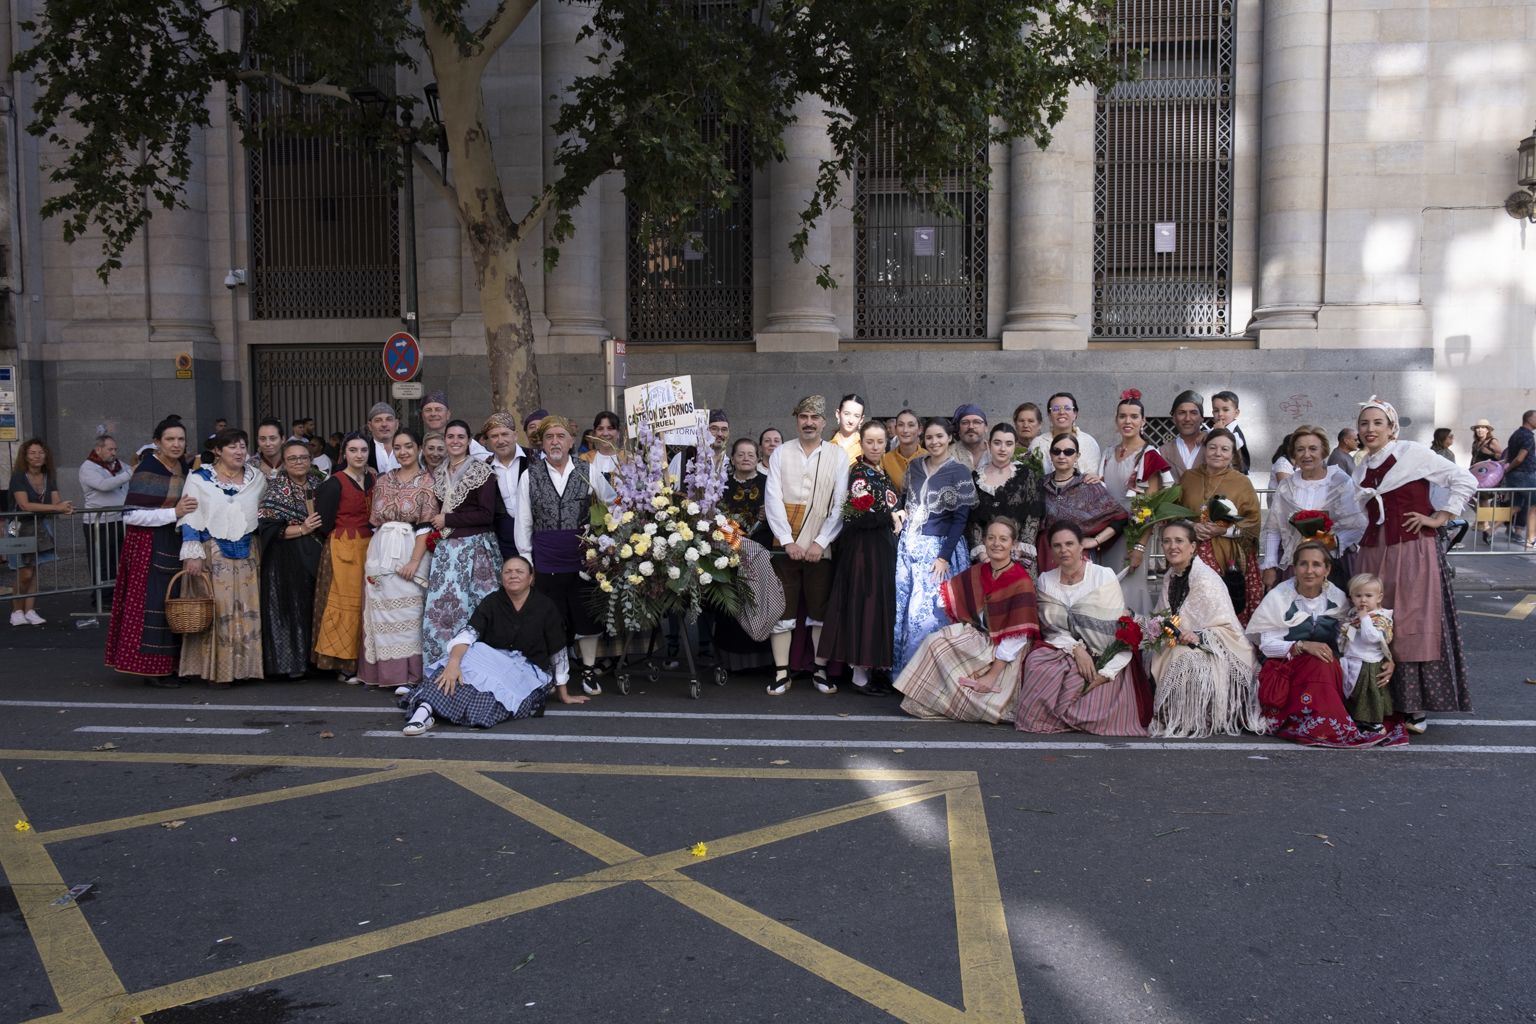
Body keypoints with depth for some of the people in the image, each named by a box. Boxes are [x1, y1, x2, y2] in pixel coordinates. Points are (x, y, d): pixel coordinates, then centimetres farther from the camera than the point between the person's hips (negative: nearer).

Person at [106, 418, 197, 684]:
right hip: (151, 545, -7)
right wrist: (174, 513, -22)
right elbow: (132, 515, -17)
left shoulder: (186, 468, 10)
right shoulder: (146, 471, -11)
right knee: (155, 602, -6)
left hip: (179, 544, 7)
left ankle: (173, 664, 15)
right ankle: (152, 667, 1)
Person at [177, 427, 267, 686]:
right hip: (212, 554, -3)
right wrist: (193, 554, -11)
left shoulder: (257, 478, 10)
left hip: (247, 555, 3)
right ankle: (216, 670, 3)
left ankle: (245, 665, 11)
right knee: (216, 610, -4)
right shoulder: (199, 478, 0)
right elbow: (189, 519, -4)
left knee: (247, 610, 3)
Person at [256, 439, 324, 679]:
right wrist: (302, 529, -15)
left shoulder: (318, 484, 11)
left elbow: (326, 521, 18)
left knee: (315, 605, 1)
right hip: (287, 558, -4)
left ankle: (313, 658, 10)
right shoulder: (276, 489, -2)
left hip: (314, 557, 4)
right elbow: (265, 526, -10)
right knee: (291, 605, -4)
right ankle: (292, 662, 2)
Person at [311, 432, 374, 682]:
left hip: (368, 547, 6)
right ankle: (343, 666, 4)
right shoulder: (335, 483, -8)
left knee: (365, 603, 7)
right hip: (343, 549, -6)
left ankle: (361, 661, 16)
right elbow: (324, 525, -8)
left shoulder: (372, 479, 10)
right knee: (346, 603, -4)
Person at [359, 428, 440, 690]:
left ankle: (407, 674, 1)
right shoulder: (383, 482, 13)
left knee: (407, 612, -5)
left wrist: (414, 561, -16)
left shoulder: (427, 482, -1)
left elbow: (426, 526, -8)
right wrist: (370, 557, 6)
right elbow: (374, 522, 15)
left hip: (410, 551, -5)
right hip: (381, 552, 5)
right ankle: (384, 671, 14)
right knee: (381, 611, 6)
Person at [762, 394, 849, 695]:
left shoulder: (837, 456, 4)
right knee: (782, 610, 2)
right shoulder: (781, 454, 6)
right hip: (785, 545, 0)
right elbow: (772, 499, -2)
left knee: (821, 611, 5)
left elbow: (840, 505, -1)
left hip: (821, 547, 0)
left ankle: (821, 671, 16)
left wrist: (820, 542, -9)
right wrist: (788, 542, -10)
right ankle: (781, 674, 8)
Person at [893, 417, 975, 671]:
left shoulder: (959, 472, -8)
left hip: (938, 547, -5)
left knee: (926, 612, -7)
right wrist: (901, 512, 2)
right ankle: (900, 671, 19)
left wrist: (944, 556, -15)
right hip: (909, 545, 5)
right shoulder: (914, 466, 8)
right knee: (898, 608, 7)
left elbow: (960, 518, -11)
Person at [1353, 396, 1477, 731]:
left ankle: (1414, 708, 2)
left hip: (1414, 550, -6)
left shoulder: (1413, 453, -3)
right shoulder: (1361, 470, 15)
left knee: (1412, 627, -5)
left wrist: (1438, 518, -7)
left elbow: (1465, 481, -4)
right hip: (1374, 552, 6)